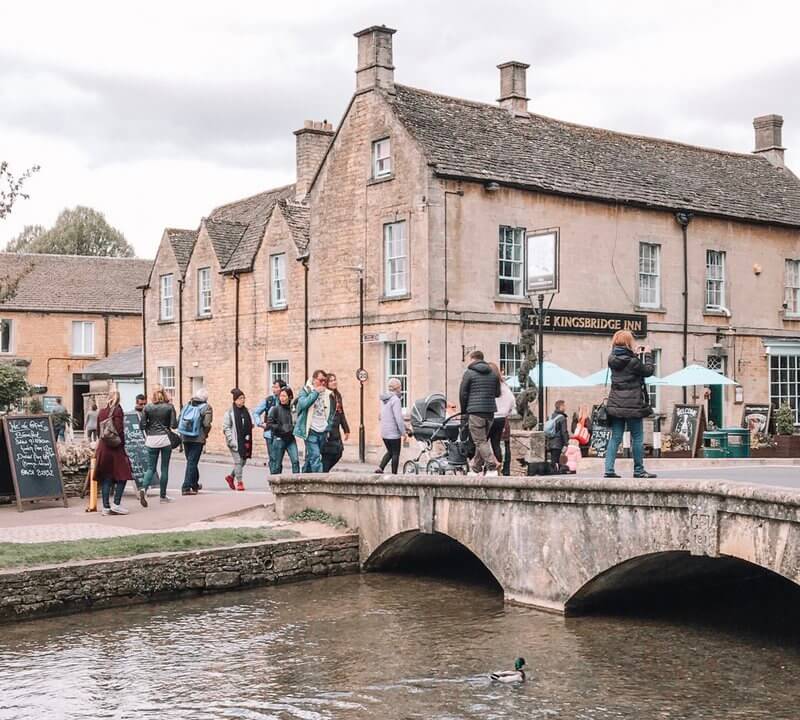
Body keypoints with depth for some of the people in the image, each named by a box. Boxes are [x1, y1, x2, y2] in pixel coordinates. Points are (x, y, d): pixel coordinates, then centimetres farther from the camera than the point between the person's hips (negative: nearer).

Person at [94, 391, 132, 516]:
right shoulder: (117, 410, -7)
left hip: (102, 447, 6)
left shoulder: (101, 412, 10)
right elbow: (119, 429, -14)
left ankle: (106, 506, 7)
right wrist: (122, 443, -6)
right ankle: (116, 504, -7)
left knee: (105, 478, 8)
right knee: (123, 475, 2)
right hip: (115, 448, -6)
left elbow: (98, 429, 12)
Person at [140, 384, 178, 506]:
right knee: (164, 468, 8)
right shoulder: (169, 407, -3)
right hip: (165, 439, -1)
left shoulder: (147, 407, 0)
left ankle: (144, 488, -17)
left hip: (151, 440, 1)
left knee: (151, 467, 7)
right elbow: (174, 425, -5)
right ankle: (163, 495, 13)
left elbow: (142, 425, -1)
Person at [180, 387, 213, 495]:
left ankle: (195, 485, 33)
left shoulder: (187, 405, 10)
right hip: (198, 439, -5)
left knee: (191, 461, 19)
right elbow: (207, 424, -15)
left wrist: (181, 435, 13)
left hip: (185, 438, 5)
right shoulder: (206, 408, -6)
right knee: (192, 463, -2)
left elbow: (179, 421, 8)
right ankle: (186, 487, -6)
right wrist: (205, 435, 3)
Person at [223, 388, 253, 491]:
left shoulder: (246, 411, 12)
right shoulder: (229, 411, -5)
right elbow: (226, 427, -7)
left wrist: (248, 440, 5)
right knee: (238, 461, -7)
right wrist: (231, 440, -15)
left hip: (245, 441, 6)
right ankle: (239, 482, 1)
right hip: (235, 441, -6)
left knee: (243, 461, 9)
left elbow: (250, 425, 19)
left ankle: (231, 476, 28)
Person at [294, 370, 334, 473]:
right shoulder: (306, 390, -1)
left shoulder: (327, 393, 12)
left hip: (323, 431, 5)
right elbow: (303, 403, -21)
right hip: (311, 431, -5)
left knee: (310, 458, 13)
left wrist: (328, 427, 12)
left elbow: (331, 413, 21)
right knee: (315, 457, -14)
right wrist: (316, 392, -16)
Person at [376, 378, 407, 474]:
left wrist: (404, 425, 20)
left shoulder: (384, 399, 10)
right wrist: (403, 432, -11)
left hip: (384, 432, 8)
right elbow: (398, 418, -20)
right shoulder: (395, 400, -17)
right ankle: (394, 473, 9)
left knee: (390, 451, 20)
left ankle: (380, 468, 8)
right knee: (395, 454, 5)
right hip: (394, 432, -8)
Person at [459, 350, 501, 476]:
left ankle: (492, 467, -18)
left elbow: (463, 394, -1)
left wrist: (463, 412, 8)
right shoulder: (493, 374, 14)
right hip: (490, 411, 6)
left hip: (475, 411, -6)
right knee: (483, 439, 14)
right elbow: (497, 393, 16)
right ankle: (477, 468, 17)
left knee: (480, 441, -6)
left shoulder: (469, 373, -2)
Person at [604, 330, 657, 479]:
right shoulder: (632, 361, -15)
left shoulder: (612, 359, 4)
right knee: (637, 437, 6)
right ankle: (638, 470, 12)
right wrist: (647, 354, 10)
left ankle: (609, 469, 0)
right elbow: (648, 370, -1)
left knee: (615, 437, 7)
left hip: (616, 404, 6)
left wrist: (635, 354, 20)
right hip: (633, 405, -6)